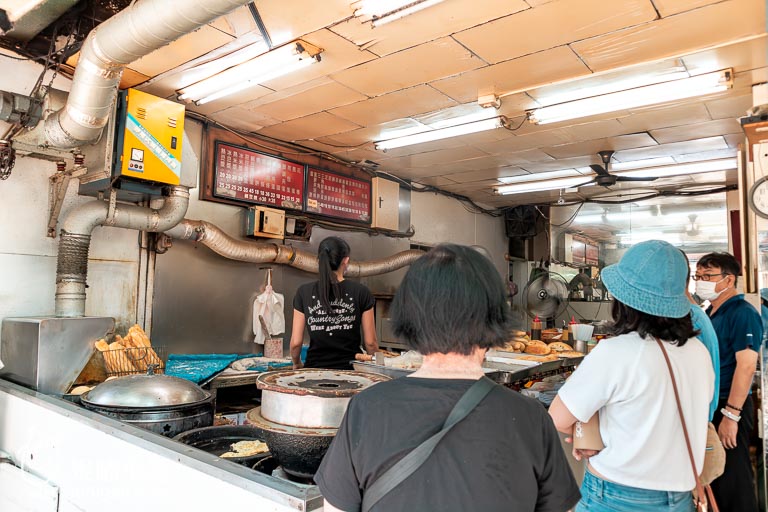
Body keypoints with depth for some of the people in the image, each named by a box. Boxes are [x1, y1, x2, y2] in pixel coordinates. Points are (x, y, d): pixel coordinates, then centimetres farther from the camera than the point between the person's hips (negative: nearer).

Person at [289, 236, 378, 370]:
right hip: (349, 369, -1)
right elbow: (370, 342, -1)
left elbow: (296, 342, 0)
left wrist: (296, 364, 19)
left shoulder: (304, 292, -1)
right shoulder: (361, 292, -3)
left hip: (315, 368, 1)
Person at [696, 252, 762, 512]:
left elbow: (746, 365, -22)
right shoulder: (708, 313, 10)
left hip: (728, 406, -8)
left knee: (731, 476, 3)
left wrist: (731, 415, -24)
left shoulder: (743, 314, -16)